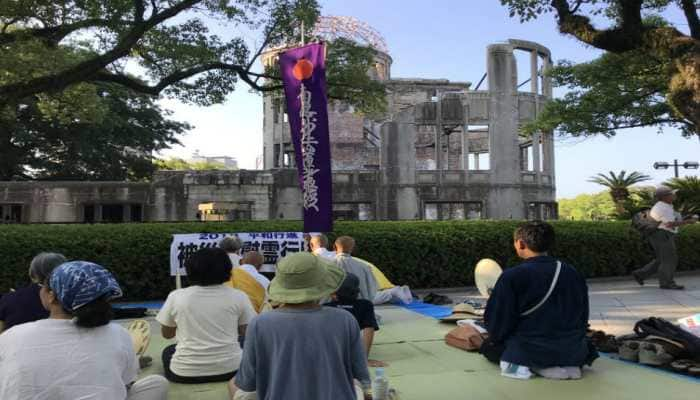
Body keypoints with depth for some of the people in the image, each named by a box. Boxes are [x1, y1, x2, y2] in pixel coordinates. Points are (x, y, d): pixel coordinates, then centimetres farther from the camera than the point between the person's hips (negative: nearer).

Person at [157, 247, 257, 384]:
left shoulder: (176, 296, -6)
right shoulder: (238, 296, -7)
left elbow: (167, 334, 8)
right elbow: (246, 332, 3)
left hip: (185, 373, 0)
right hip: (229, 370, 0)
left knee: (168, 351, 32)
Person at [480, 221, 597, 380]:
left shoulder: (512, 276, -15)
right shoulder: (574, 274, 2)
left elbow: (497, 324, -11)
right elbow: (583, 319, 11)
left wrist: (496, 337, 11)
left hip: (528, 352, -5)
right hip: (573, 352, 5)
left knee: (488, 346, 22)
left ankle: (526, 366, -6)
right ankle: (567, 365, 5)